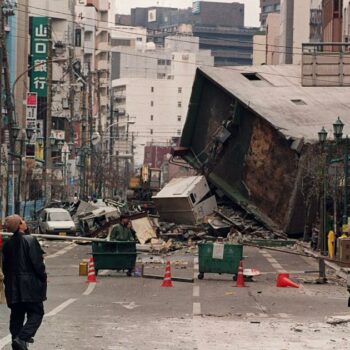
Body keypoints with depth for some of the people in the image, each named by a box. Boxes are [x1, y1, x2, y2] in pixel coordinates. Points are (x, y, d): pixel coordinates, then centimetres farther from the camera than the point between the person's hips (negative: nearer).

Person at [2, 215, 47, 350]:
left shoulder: (7, 244, 6)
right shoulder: (30, 240, -13)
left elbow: (5, 266, 11)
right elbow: (37, 263, -14)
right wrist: (43, 278, -1)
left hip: (13, 287, 6)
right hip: (31, 286, -6)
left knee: (17, 315, 13)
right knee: (36, 313, 0)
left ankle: (16, 338, 12)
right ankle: (22, 338, -17)